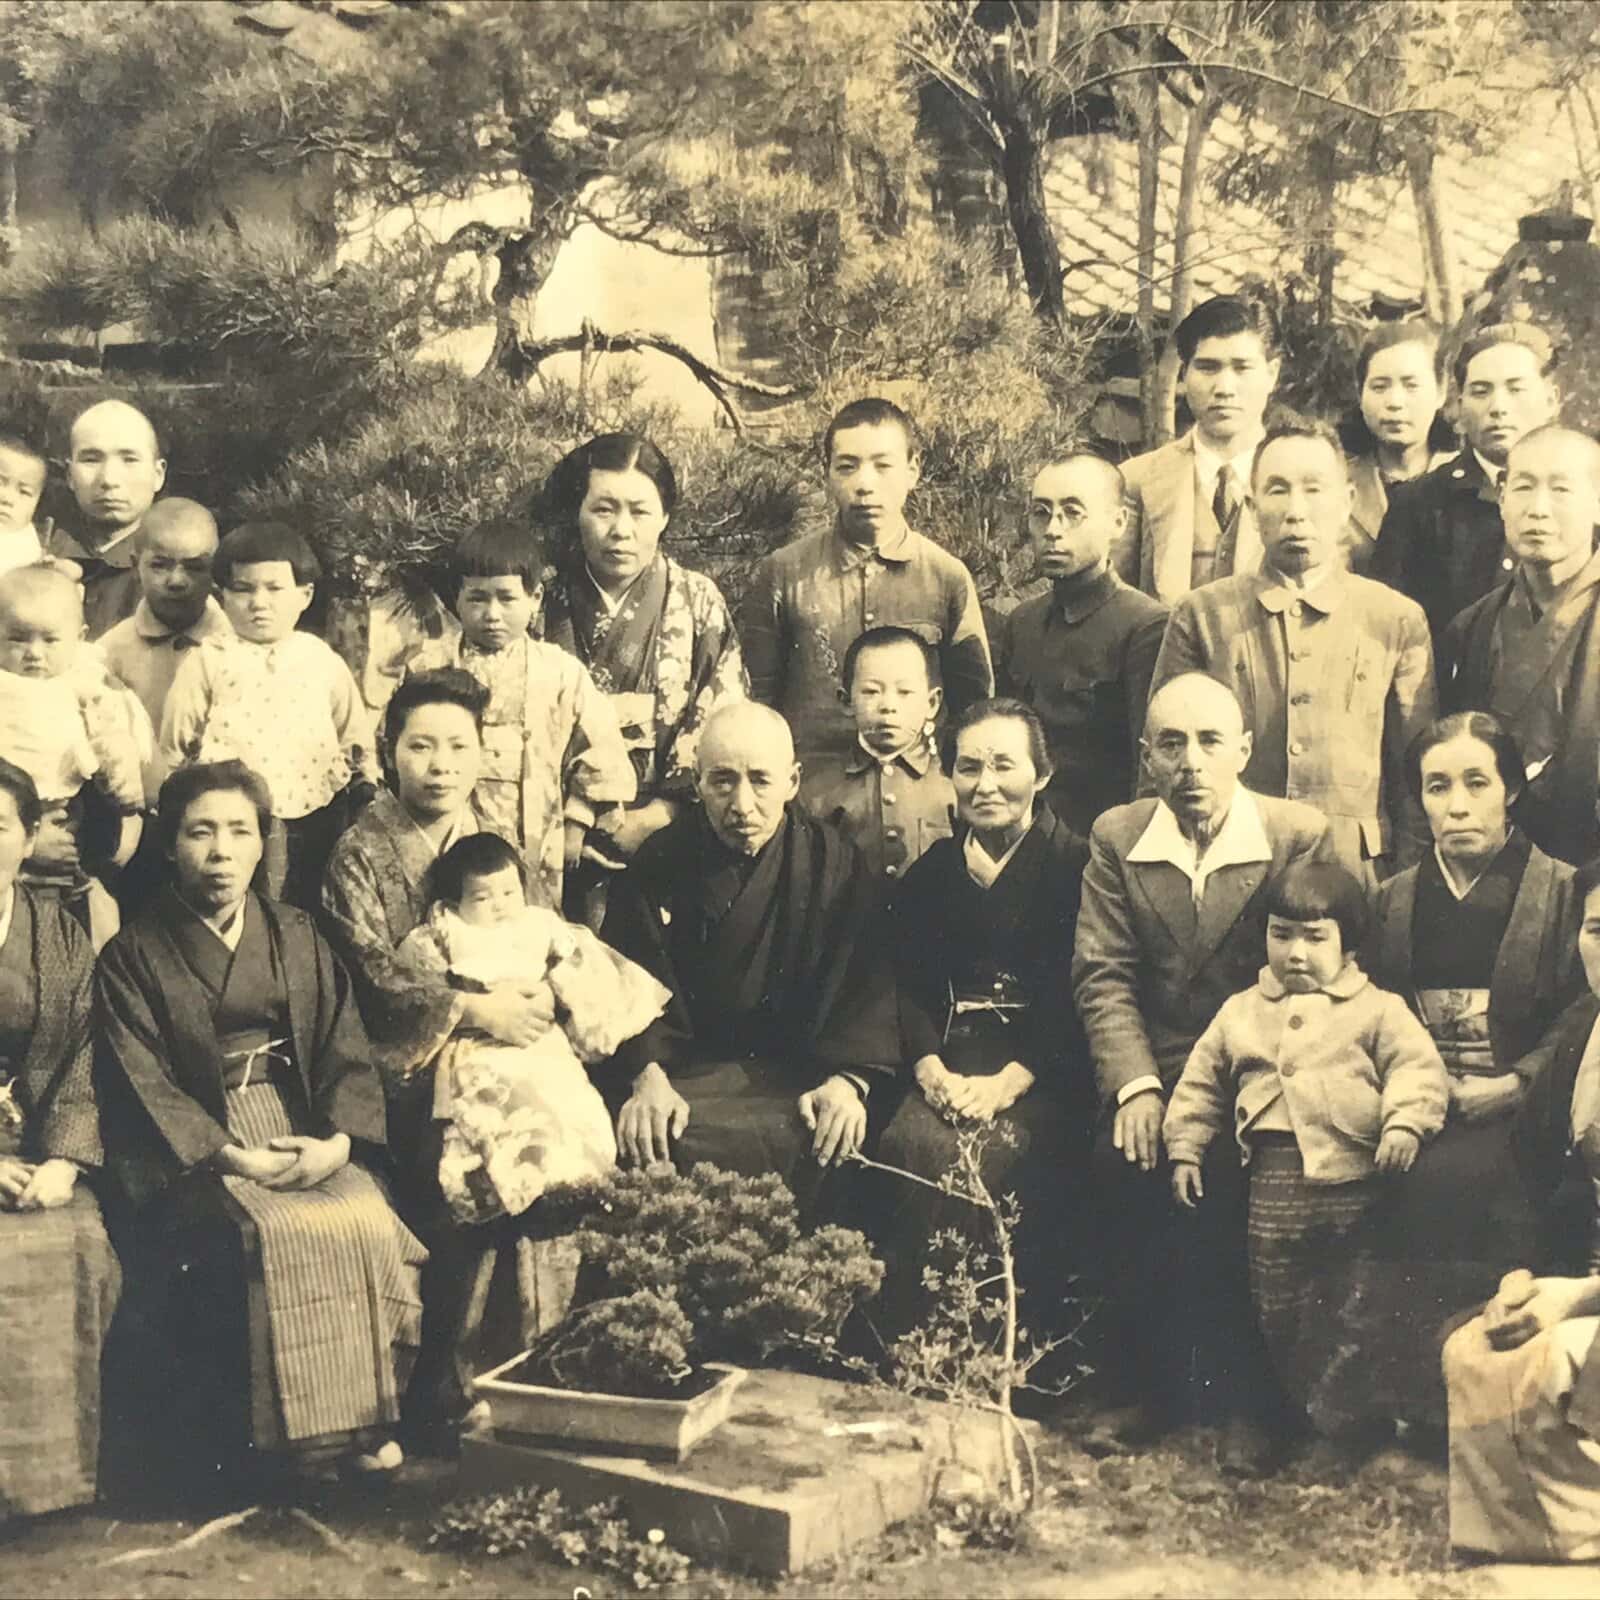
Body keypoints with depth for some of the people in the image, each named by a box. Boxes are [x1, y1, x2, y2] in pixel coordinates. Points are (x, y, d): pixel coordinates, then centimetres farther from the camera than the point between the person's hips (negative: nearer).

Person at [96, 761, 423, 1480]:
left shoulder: (298, 938, 14)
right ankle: (237, 1443, -17)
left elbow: (345, 1051, 6)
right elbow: (144, 1085, -7)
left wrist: (340, 1138, -13)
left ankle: (365, 1419, -11)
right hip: (192, 1147, -3)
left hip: (304, 1133, 3)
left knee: (371, 1224, -23)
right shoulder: (133, 955, 2)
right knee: (268, 1236, -30)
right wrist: (234, 1156, -19)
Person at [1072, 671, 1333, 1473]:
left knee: (1222, 1174, -29)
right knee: (1118, 1161, -25)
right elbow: (1102, 975, 0)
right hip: (1154, 1071, 2)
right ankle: (1153, 1383, -5)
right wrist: (1137, 1085, -14)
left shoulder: (1302, 836, -1)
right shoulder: (1115, 836, 5)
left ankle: (1244, 1395, -9)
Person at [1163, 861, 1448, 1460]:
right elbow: (1200, 1084, 20)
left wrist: (1405, 1122, -20)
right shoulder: (1241, 1013, 15)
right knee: (1275, 1305, 4)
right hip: (1275, 1176, 3)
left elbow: (1416, 1065, -4)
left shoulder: (1376, 1009, 6)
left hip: (1355, 1179, -2)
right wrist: (1184, 1150, 15)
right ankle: (1299, 1406, 19)